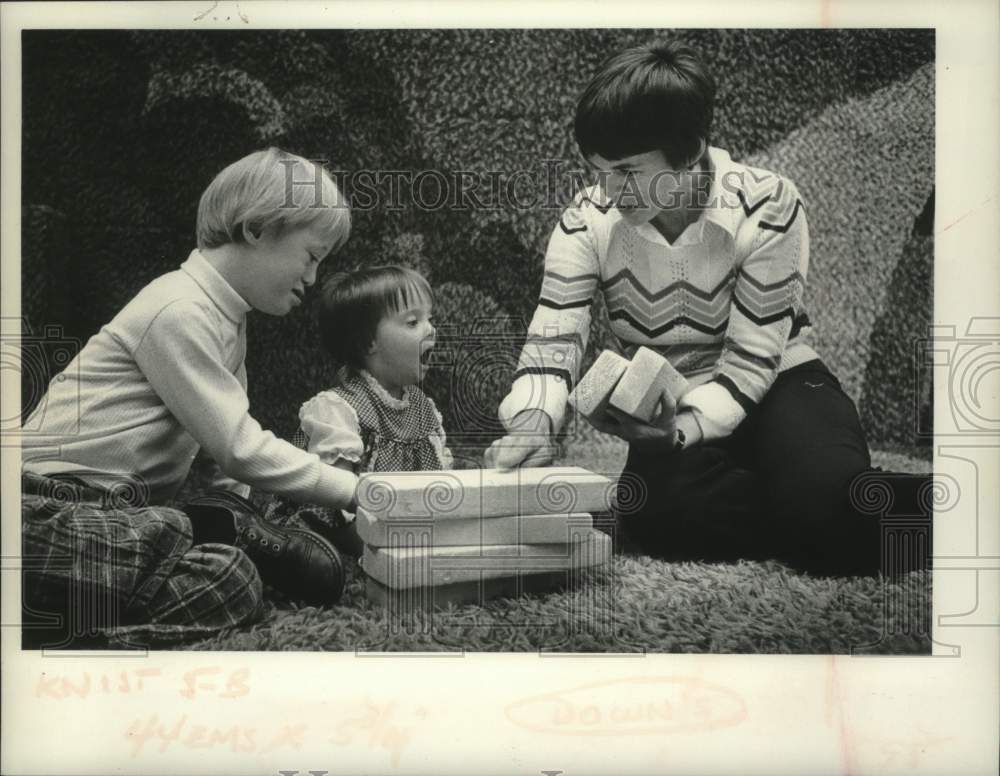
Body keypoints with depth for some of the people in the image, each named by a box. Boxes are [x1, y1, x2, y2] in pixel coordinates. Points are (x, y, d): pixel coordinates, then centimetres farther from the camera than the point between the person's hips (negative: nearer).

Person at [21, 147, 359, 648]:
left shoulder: (227, 317, 11)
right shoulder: (178, 313, -19)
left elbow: (230, 439, 10)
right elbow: (240, 448, -21)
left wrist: (232, 499, -9)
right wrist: (356, 489, -16)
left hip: (118, 510, 8)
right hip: (50, 513, -8)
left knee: (318, 568, -8)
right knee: (227, 585, -34)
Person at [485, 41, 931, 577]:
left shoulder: (767, 208, -17)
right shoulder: (588, 221, -10)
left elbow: (751, 359, -18)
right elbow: (552, 340, -15)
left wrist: (684, 427, -35)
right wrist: (532, 422, -36)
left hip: (774, 385, -3)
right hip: (664, 409, 3)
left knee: (826, 494, -37)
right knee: (657, 509, -33)